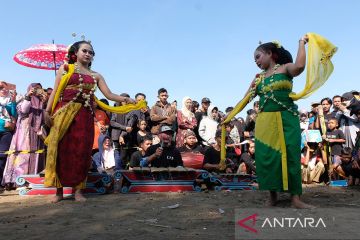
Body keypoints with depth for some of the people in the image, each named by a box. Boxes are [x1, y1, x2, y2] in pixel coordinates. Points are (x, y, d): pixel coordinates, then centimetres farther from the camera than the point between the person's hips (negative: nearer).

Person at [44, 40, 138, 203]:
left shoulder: (96, 76, 16)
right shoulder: (65, 68, 11)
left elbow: (109, 94, 7)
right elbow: (55, 92, 4)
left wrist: (124, 99, -10)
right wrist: (47, 111, -5)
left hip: (85, 116, 2)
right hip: (64, 113, -2)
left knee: (81, 152, 0)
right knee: (61, 151, -3)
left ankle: (78, 190, 8)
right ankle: (59, 190, 5)